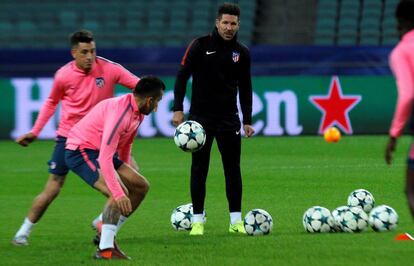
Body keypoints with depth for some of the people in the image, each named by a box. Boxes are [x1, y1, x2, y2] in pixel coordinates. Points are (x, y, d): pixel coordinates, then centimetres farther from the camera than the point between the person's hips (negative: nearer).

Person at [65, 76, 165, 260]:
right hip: (81, 151, -10)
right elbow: (104, 158, -33)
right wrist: (119, 194, -37)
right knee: (119, 193, -27)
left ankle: (106, 234, 12)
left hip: (98, 151, 10)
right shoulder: (120, 112, -28)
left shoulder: (137, 112, 4)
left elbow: (125, 147, 21)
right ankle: (105, 250, -23)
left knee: (141, 186, 7)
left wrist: (126, 173, 28)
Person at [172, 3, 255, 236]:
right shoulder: (200, 46, -5)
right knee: (199, 169, 1)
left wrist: (248, 120, 10)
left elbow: (245, 88, 13)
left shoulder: (242, 53, 5)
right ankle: (198, 221, 7)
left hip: (229, 119, 2)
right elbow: (182, 76, -4)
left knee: (233, 169, 2)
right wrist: (178, 109, -11)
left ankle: (236, 220, 8)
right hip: (200, 117, -2)